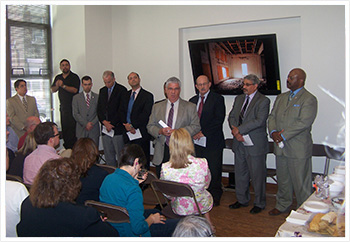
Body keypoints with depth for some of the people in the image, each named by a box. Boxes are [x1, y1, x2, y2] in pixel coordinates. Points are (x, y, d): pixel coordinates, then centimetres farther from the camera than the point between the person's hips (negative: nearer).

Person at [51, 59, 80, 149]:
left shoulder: (74, 77, -3)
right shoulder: (58, 77, 16)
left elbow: (74, 90, -14)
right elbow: (52, 90, 13)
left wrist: (63, 85, -20)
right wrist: (57, 86, -7)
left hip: (72, 106, -6)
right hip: (63, 106, 6)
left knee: (72, 127, -9)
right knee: (64, 127, 8)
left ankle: (72, 147, -4)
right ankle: (66, 147, 15)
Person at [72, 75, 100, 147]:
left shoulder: (97, 97, 9)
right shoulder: (76, 98, 8)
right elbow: (75, 114, 0)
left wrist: (92, 123, -11)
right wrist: (86, 124, -12)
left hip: (94, 130, 0)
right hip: (81, 130, 0)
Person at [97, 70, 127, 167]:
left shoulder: (121, 90, -4)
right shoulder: (102, 91, 16)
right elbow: (99, 109, 13)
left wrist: (112, 124, -11)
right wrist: (104, 122, -3)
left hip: (117, 128, -5)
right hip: (105, 129, 6)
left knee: (120, 155, -3)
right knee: (108, 155, 8)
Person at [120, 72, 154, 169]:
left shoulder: (147, 96, -3)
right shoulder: (126, 95, 17)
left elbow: (145, 115, -11)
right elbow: (122, 112, 13)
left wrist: (133, 125, -15)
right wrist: (126, 124, -6)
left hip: (141, 134, -5)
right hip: (128, 132, 5)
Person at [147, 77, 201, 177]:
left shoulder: (190, 107, 7)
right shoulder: (157, 107, 14)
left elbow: (196, 126, 0)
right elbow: (150, 126, 11)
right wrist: (160, 131, -10)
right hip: (161, 151, 2)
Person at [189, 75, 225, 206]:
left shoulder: (217, 99, -2)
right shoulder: (192, 100, 16)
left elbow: (219, 119, -11)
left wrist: (203, 132, -13)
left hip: (213, 142, -4)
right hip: (197, 141, 5)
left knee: (214, 171, 1)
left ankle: (215, 198, 16)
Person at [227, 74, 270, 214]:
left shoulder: (263, 101, -9)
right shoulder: (239, 99, 13)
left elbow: (259, 121, -20)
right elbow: (231, 117, 9)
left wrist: (239, 130, -19)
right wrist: (235, 132, -10)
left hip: (255, 145, -6)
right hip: (239, 143, 6)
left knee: (257, 175, 4)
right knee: (240, 174, 15)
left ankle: (259, 203, 20)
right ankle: (242, 200, 31)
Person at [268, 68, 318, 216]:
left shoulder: (309, 99, -8)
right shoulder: (281, 98, 15)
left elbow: (303, 123, -18)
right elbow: (272, 117, 11)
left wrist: (283, 135, -19)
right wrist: (273, 132, -8)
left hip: (298, 148, -7)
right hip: (281, 146, 7)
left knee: (301, 182, 1)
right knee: (282, 180, 18)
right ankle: (282, 205, 33)